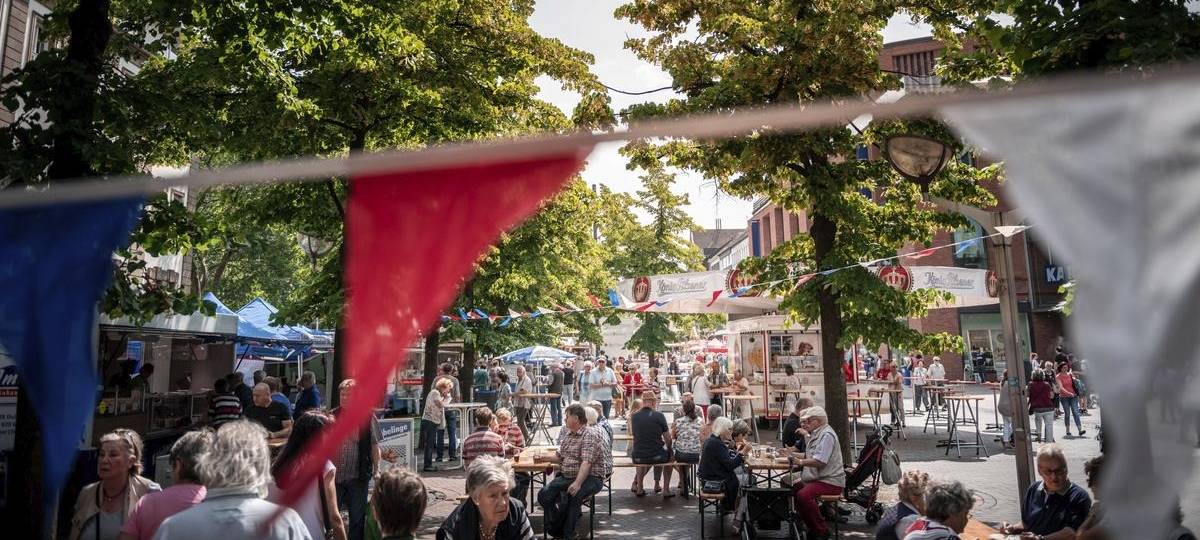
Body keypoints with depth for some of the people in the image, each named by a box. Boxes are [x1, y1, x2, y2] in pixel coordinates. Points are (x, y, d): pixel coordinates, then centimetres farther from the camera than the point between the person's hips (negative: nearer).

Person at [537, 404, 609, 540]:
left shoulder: (591, 435, -12)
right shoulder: (568, 435, 17)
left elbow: (587, 463, -24)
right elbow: (560, 456, 29)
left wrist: (577, 483, -35)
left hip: (590, 478, -8)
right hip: (566, 477, 8)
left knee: (572, 496, -35)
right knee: (544, 494, -15)